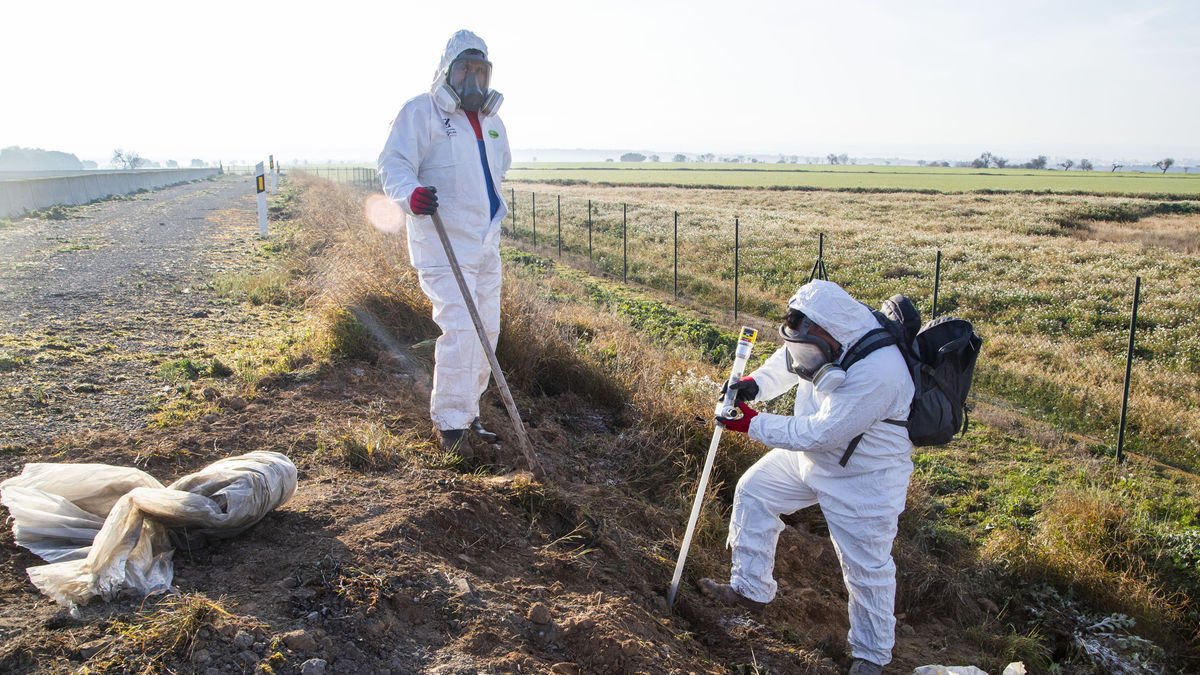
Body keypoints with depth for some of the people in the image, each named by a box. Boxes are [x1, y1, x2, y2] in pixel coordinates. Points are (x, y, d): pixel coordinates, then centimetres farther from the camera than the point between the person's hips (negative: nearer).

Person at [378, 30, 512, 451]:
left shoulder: (491, 121, 17)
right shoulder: (421, 112, -6)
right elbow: (393, 164, -16)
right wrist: (410, 194, -36)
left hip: (486, 243, 8)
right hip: (444, 242, -8)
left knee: (486, 329, 10)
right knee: (459, 327, -17)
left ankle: (467, 412, 24)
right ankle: (450, 421, -5)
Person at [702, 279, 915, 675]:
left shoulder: (877, 373, -38)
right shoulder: (829, 336, -14)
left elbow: (820, 433, -33)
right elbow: (787, 361, 7)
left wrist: (752, 424, -24)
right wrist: (754, 384, -12)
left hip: (864, 477, -8)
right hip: (811, 454, 8)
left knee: (866, 568, 4)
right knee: (753, 491, 13)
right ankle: (750, 589, 28)